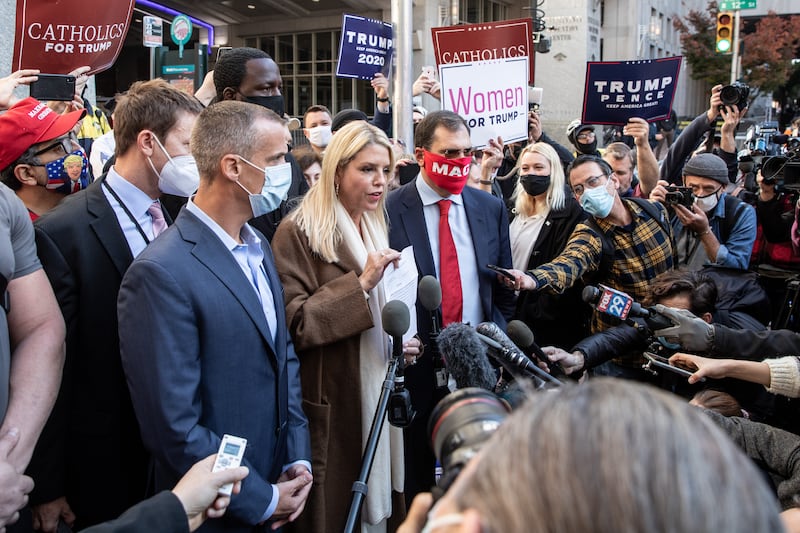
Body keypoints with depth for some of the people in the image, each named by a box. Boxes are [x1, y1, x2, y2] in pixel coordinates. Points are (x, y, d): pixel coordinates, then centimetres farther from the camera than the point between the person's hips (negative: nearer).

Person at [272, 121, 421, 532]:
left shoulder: (376, 229, 13)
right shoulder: (298, 232, -12)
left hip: (380, 395, 7)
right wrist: (361, 282, -22)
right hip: (333, 405, -7)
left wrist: (402, 343, 4)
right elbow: (294, 322, -19)